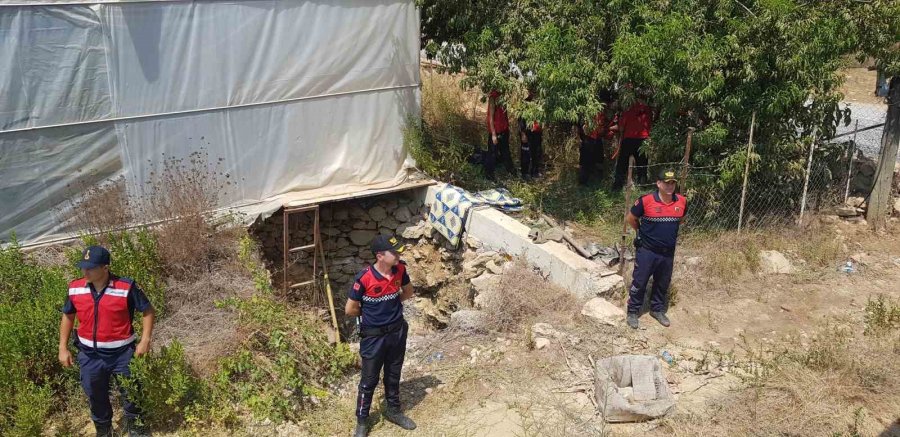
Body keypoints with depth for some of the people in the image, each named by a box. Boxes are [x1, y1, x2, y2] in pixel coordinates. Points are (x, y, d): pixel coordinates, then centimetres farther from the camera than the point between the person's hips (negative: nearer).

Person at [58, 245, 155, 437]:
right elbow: (68, 316, 10)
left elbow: (148, 310, -7)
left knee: (131, 393, 13)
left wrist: (145, 341, -14)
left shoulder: (126, 288, -18)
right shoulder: (75, 288, -6)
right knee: (96, 397, 18)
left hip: (122, 354, -3)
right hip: (90, 355, 3)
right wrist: (63, 348, 7)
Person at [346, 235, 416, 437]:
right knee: (369, 380, 10)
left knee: (393, 375, 21)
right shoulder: (364, 278, -25)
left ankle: (393, 411, 41)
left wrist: (392, 304, 4)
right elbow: (350, 309, -14)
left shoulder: (400, 270, -10)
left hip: (397, 332, 4)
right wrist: (370, 312, 1)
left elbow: (408, 291, 12)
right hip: (373, 336, -4)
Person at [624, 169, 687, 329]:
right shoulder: (646, 201, -17)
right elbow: (630, 218, -2)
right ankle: (633, 312, 18)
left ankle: (657, 310, 36)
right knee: (639, 282, 4)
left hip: (668, 253, 4)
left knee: (663, 284, 18)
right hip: (647, 251, -4)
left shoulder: (682, 202, -5)